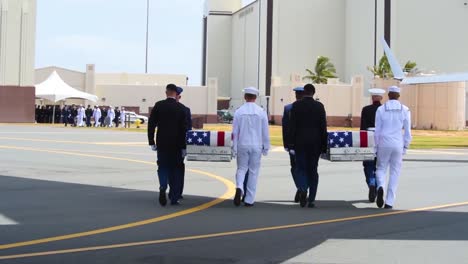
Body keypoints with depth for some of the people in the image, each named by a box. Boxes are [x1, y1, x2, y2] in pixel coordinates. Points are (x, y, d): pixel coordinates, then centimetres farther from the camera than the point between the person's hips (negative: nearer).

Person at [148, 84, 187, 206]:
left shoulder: (159, 105, -3)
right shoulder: (181, 108, -4)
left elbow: (151, 124, -3)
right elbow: (184, 128, -4)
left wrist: (151, 142, 3)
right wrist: (183, 147, 1)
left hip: (162, 143, 0)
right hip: (176, 144, 0)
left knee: (163, 167, 9)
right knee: (174, 169, 10)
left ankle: (163, 186, -20)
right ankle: (174, 198, 12)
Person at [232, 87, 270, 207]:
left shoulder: (239, 112, -3)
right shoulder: (261, 112, -4)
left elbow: (235, 132, -2)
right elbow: (265, 132, 0)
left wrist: (234, 148, 5)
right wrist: (266, 147, 9)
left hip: (242, 145, 0)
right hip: (256, 146, 0)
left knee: (241, 168, 12)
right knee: (253, 171, 7)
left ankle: (239, 188, -17)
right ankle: (249, 200, 9)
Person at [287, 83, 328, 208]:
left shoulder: (296, 105, -3)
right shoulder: (319, 106, -1)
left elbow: (292, 126, -5)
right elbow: (323, 127, -1)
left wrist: (290, 145, -3)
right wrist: (324, 145, 4)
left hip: (300, 142, -1)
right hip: (315, 143, 1)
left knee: (301, 169, 8)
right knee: (313, 170, 8)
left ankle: (302, 189, -19)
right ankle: (311, 200, 7)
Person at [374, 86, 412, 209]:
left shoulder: (381, 109, -1)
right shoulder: (405, 110, 1)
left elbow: (377, 130, 0)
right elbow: (407, 131, 1)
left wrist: (376, 147, 7)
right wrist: (405, 147, 10)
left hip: (384, 143, 0)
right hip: (398, 144, 0)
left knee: (381, 168, 14)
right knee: (395, 172, 8)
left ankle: (380, 187, -18)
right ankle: (389, 202, 5)